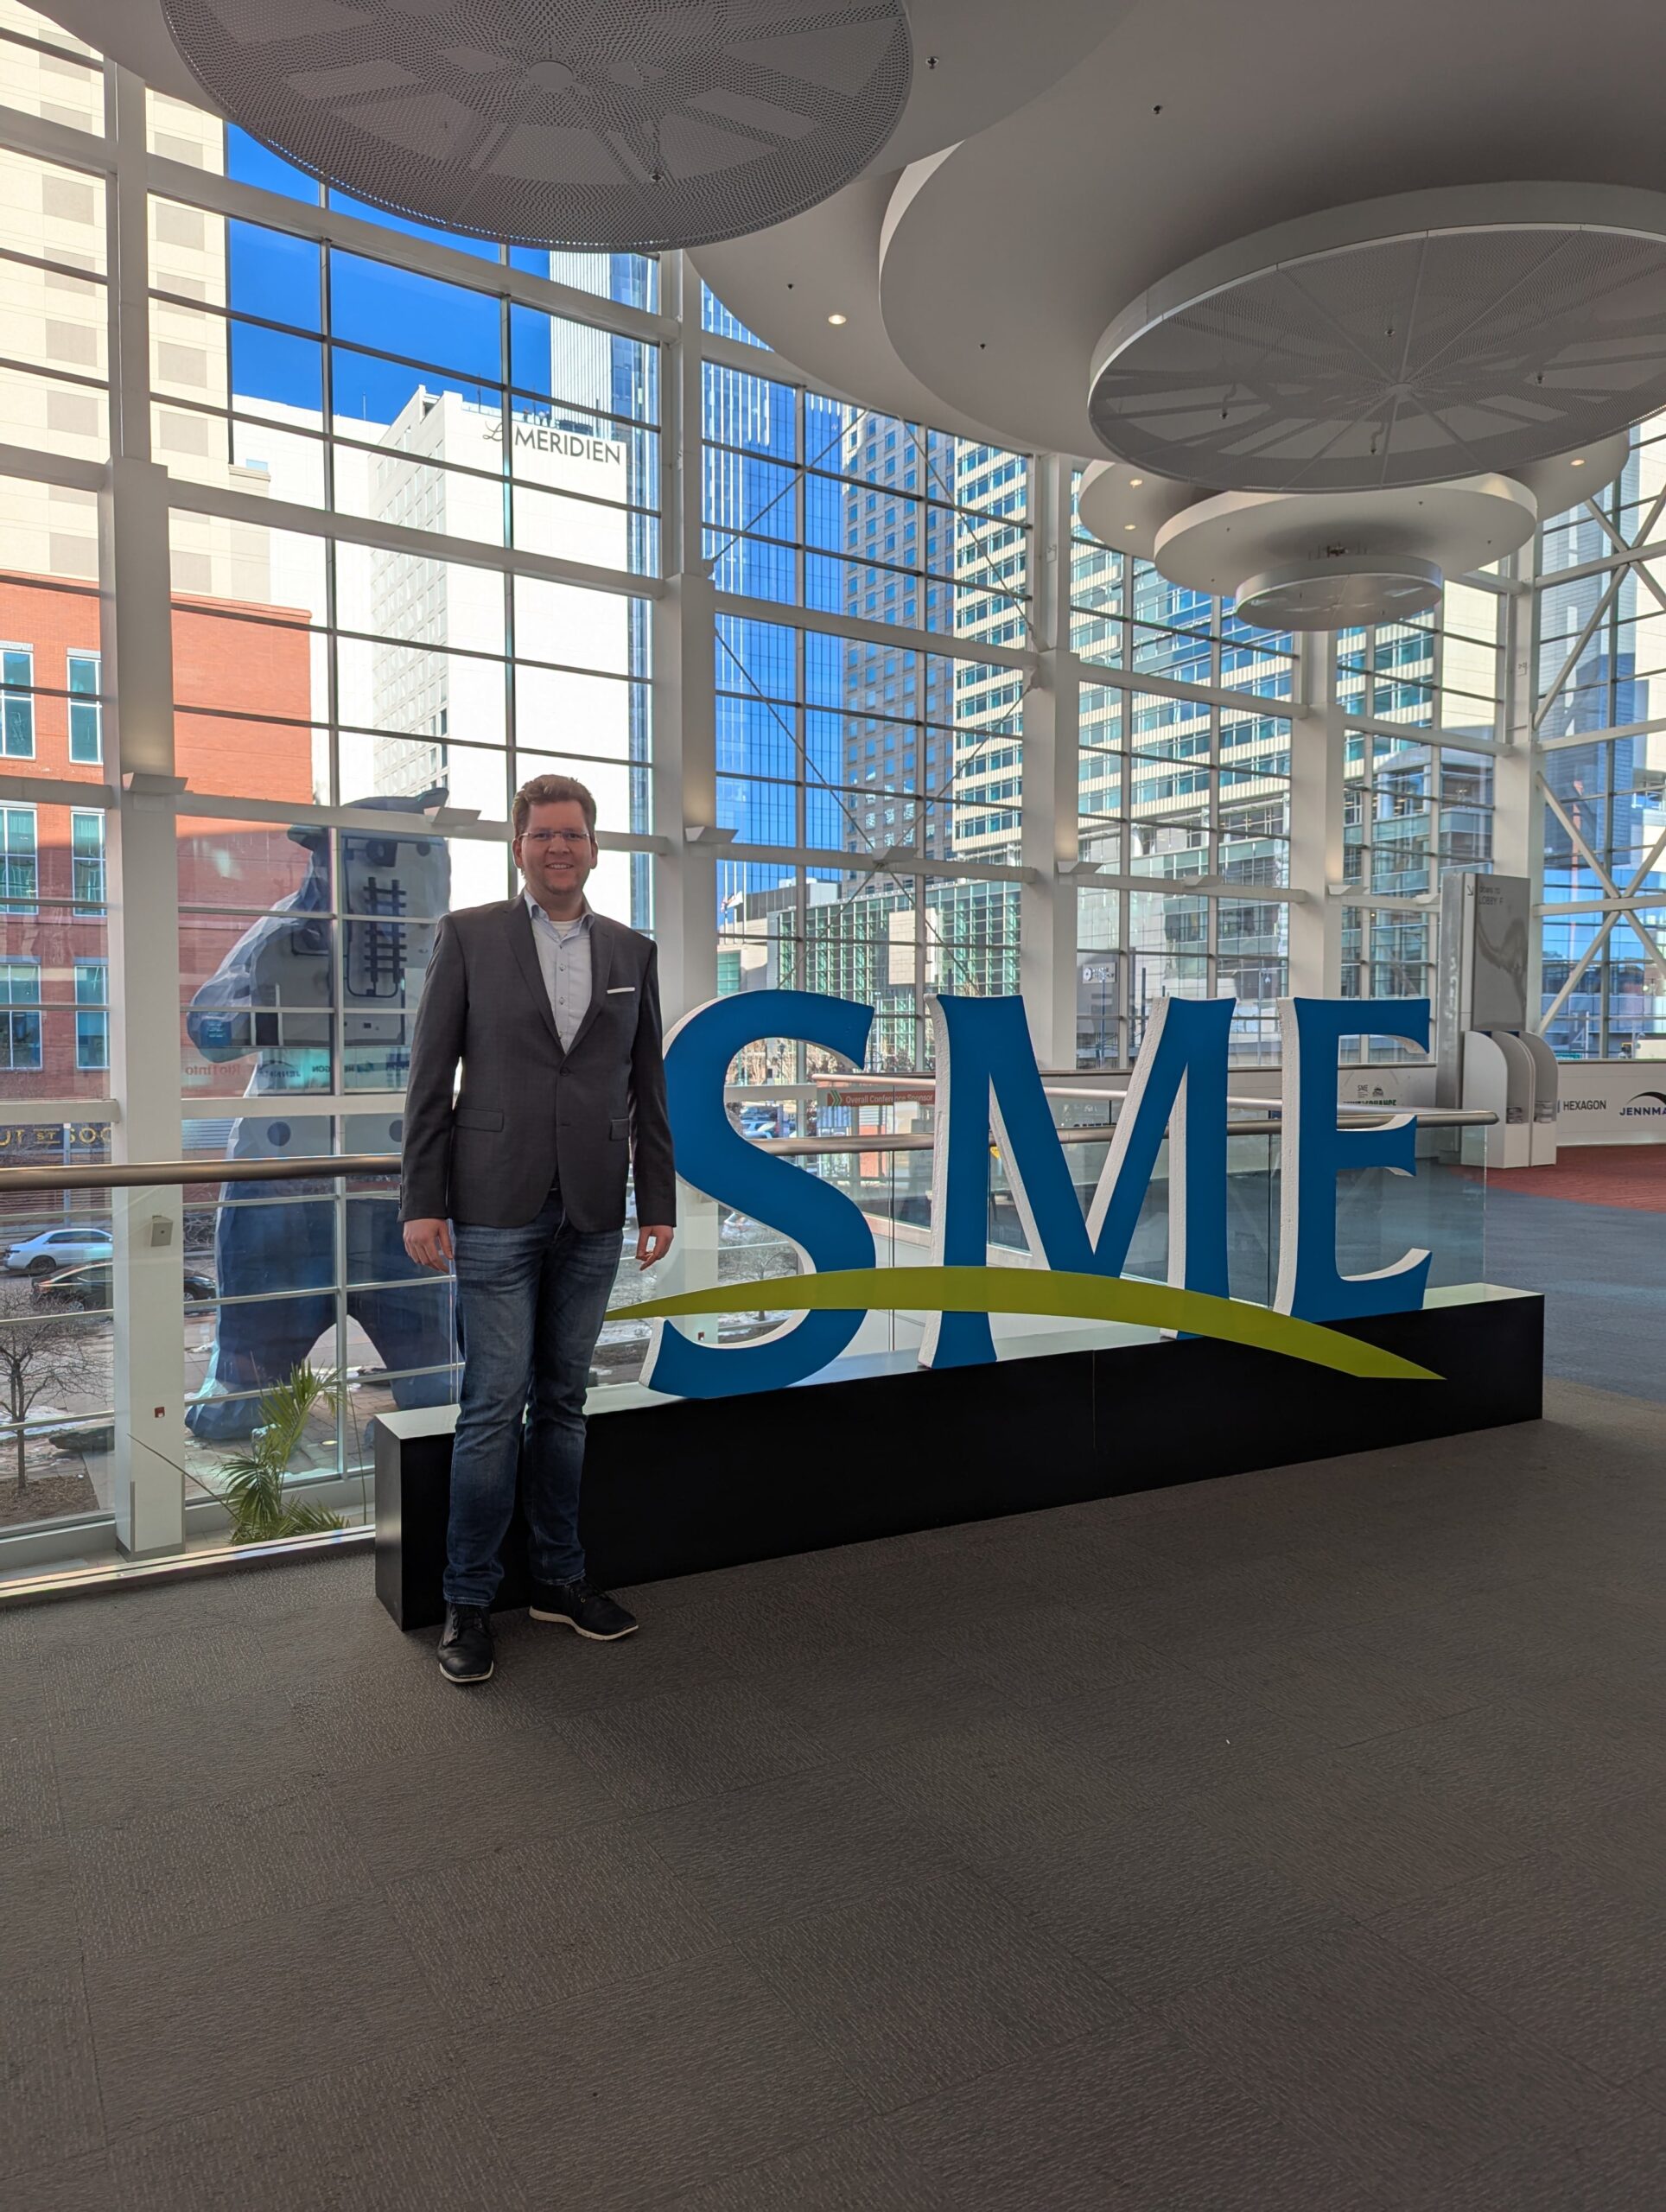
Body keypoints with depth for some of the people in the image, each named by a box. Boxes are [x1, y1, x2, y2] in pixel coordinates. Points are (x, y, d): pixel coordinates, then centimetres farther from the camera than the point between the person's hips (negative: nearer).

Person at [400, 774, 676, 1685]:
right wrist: (422, 1202, -7)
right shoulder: (468, 935, 1)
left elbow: (648, 1088, 11)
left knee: (562, 1399, 12)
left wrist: (659, 1202, 7)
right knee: (494, 1404, -1)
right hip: (496, 1209, -3)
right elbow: (429, 1077, -2)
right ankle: (468, 1601, 13)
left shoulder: (632, 952, 10)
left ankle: (558, 1576, 25)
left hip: (591, 1216, 3)